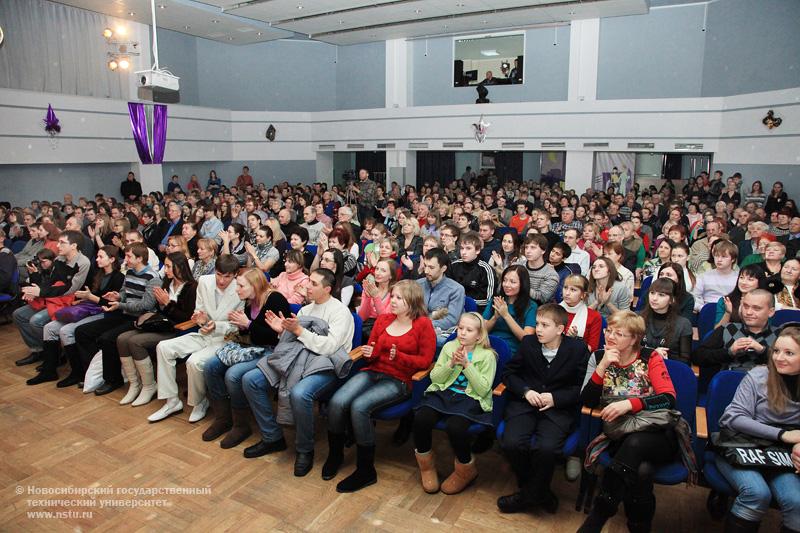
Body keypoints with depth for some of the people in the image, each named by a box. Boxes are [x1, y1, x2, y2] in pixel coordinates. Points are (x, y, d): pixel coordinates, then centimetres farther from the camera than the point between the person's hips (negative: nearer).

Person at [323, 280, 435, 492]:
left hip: (398, 380, -5)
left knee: (359, 406, -29)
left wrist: (399, 357, -18)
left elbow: (425, 360, -5)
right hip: (372, 372, 5)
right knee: (336, 402, -21)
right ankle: (335, 454, 7)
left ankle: (366, 470, -11)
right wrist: (368, 353, -2)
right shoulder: (383, 319, 12)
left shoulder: (423, 324, -2)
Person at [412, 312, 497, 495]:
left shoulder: (487, 355, 1)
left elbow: (483, 389, -8)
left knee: (454, 426, -34)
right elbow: (434, 378, 6)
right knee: (421, 418, -27)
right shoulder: (449, 347, 11)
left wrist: (467, 364, -14)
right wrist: (452, 363, -10)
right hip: (444, 393, 4)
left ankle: (465, 470, -1)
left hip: (471, 399, -3)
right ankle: (426, 466, 2)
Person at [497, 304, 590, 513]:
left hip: (559, 408, -2)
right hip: (526, 402, 2)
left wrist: (556, 398, -13)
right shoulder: (528, 343, 5)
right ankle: (541, 494, 4)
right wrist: (525, 391, -7)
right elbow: (509, 373, 11)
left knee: (545, 448, -29)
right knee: (511, 443, -24)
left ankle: (529, 496, 1)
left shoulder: (578, 348, -1)